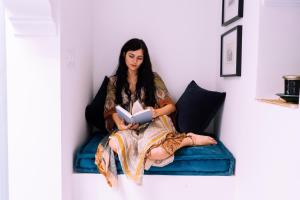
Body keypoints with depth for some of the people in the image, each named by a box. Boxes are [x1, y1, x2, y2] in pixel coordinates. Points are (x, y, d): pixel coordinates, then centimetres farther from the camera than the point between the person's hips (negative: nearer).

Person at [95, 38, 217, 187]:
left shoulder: (153, 78, 5)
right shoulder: (114, 81, 10)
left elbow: (171, 106, 5)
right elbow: (112, 109, 6)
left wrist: (156, 112, -17)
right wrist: (119, 124, -17)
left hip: (152, 124, -4)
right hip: (128, 129, 4)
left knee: (155, 152, -39)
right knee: (114, 144, -34)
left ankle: (189, 139, -11)